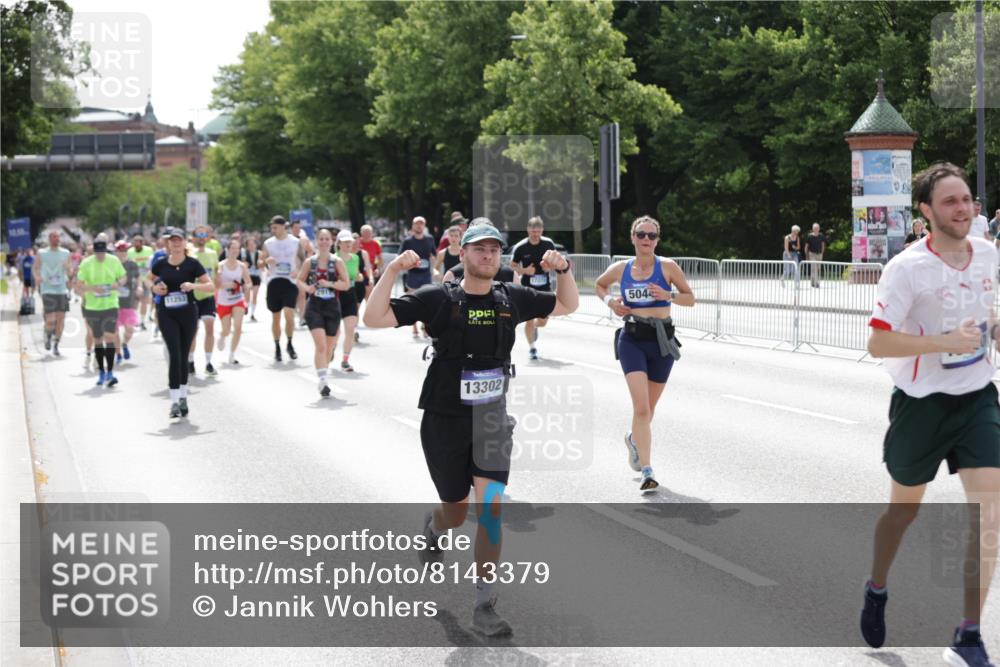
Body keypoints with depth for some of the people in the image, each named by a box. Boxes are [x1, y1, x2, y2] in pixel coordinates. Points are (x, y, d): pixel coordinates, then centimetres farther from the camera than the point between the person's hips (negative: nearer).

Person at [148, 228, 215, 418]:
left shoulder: (192, 264, -5)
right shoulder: (161, 264, 0)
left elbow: (211, 286, -6)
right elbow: (148, 279, 19)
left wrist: (193, 285, -24)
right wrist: (154, 287, -3)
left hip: (188, 313, 0)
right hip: (167, 314, 0)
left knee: (183, 357, 9)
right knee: (174, 355, -11)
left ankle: (183, 398, 23)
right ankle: (175, 402, -11)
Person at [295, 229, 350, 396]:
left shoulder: (337, 262, 1)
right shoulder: (309, 262, 3)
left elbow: (346, 284, -2)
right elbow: (300, 280, 12)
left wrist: (330, 284, -17)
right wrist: (307, 287, -9)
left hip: (332, 306, 1)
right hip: (314, 306, -1)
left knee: (329, 347, 11)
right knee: (320, 345, -16)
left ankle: (322, 376, 31)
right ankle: (322, 381, -17)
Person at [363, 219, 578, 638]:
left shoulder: (511, 300, 3)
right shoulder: (439, 298, -8)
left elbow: (567, 305, 16)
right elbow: (374, 318, -13)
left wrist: (563, 269, -2)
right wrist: (392, 269, -23)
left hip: (491, 419, 2)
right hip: (444, 420, -2)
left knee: (491, 505, -13)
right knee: (456, 513, 12)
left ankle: (484, 606, -4)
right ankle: (433, 527, 52)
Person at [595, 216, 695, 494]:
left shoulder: (668, 267, -3)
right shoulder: (620, 269, 2)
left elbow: (690, 298, 3)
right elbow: (600, 285, 22)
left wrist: (668, 296, -16)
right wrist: (609, 301, 1)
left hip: (662, 340, 1)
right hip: (632, 340, -1)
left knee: (648, 407, 15)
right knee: (641, 407, -14)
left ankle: (634, 439, 50)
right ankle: (647, 473, -14)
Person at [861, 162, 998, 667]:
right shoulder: (907, 268, -17)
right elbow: (877, 343, -20)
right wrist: (946, 342, -27)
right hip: (922, 402, -4)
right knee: (905, 508, 14)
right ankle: (877, 591, 43)